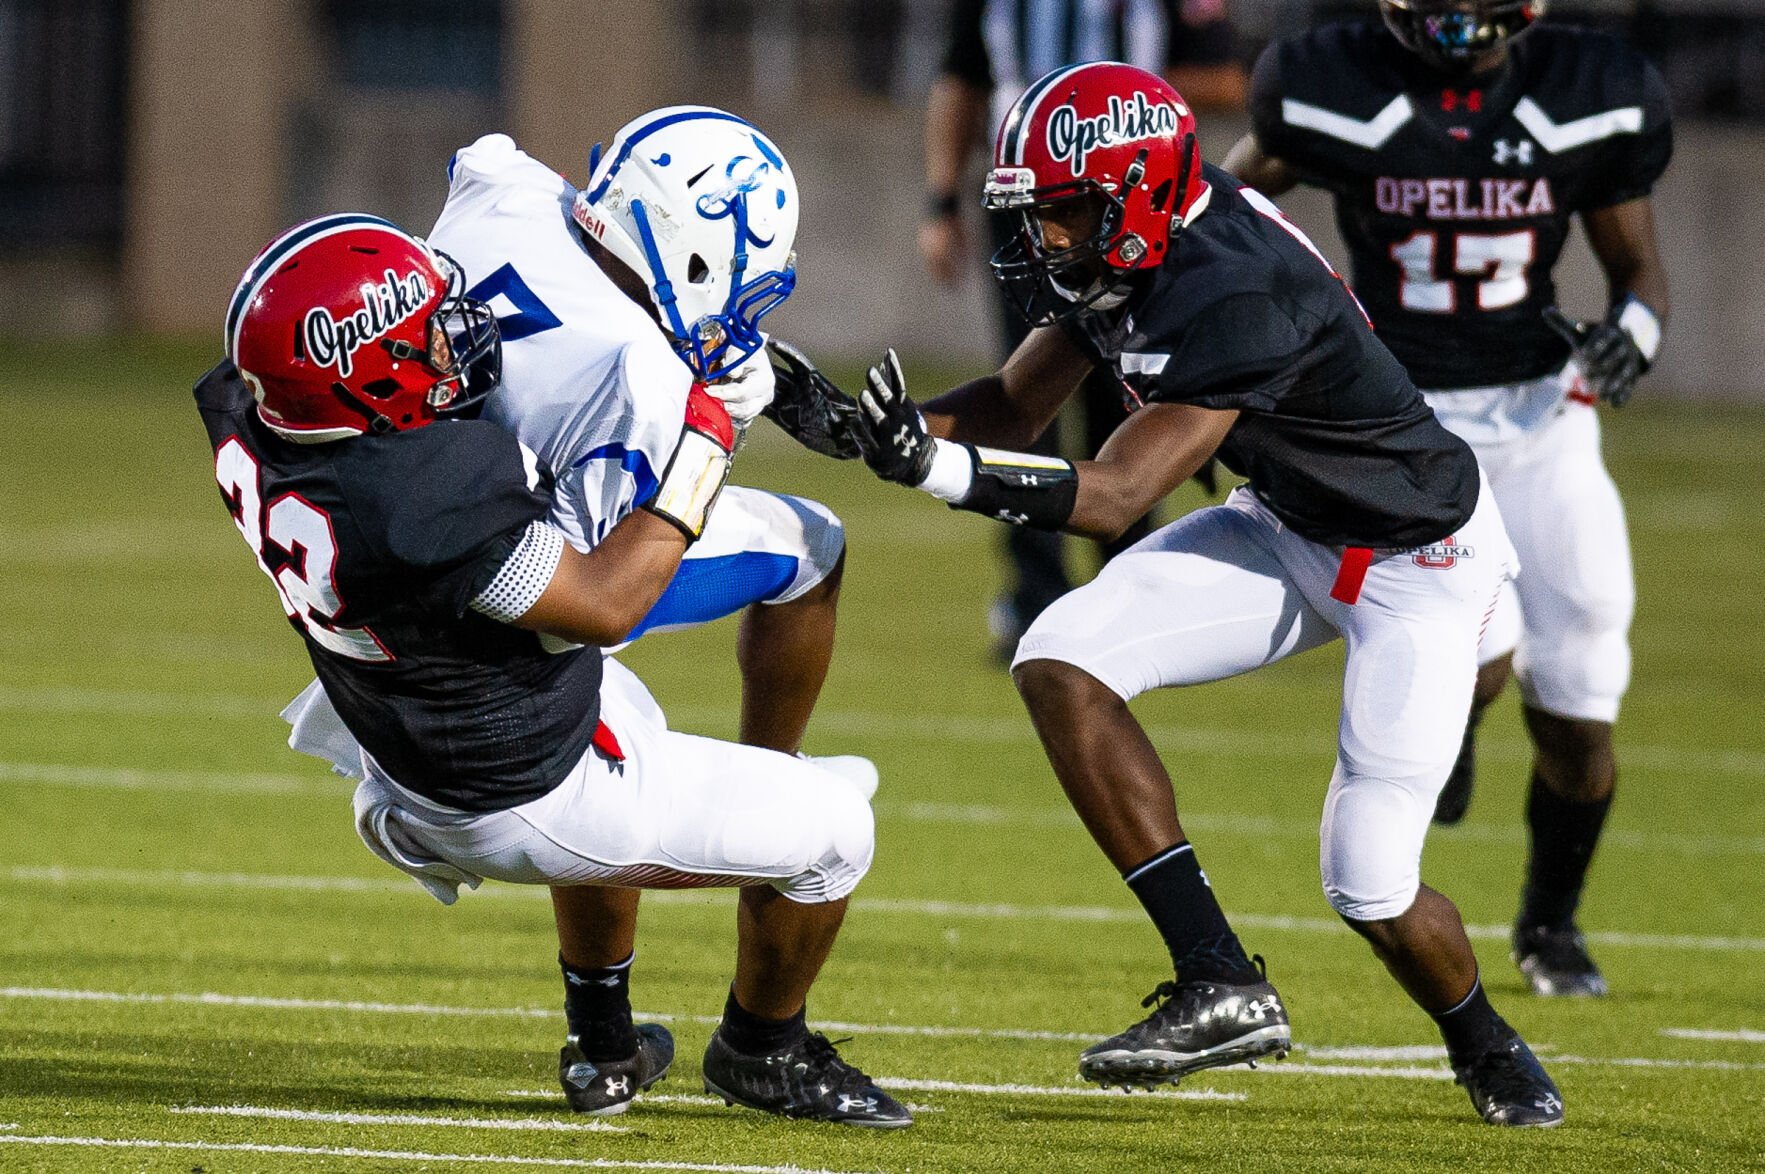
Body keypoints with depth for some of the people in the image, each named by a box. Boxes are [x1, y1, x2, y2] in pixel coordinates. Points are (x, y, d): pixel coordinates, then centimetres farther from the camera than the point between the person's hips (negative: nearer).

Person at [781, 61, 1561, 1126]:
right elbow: (1016, 407, 1)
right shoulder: (1120, 249, -9)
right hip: (1286, 529, 8)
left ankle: (1488, 1048, 24)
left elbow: (1113, 498, -36)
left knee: (1370, 888, -11)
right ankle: (1222, 987, -11)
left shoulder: (1235, 294, -35)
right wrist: (856, 420, -17)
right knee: (1060, 663, -14)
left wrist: (937, 467, -47)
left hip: (1419, 560, -8)